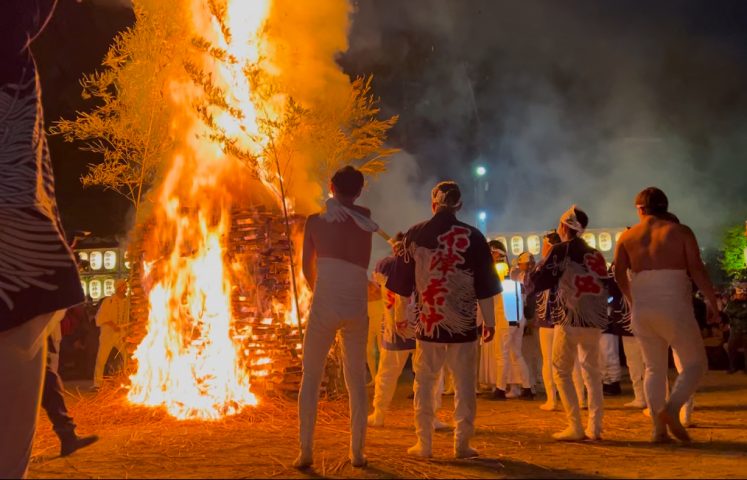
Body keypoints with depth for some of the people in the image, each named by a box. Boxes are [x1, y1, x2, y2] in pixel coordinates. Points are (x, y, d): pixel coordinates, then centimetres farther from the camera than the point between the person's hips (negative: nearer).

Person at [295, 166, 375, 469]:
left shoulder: (316, 221, 4)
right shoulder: (365, 222, 9)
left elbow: (307, 268, 13)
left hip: (325, 305, -2)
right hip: (357, 306, 2)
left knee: (311, 378, 7)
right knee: (356, 380, 11)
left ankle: (305, 451, 2)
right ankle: (357, 451, 11)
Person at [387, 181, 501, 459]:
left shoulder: (415, 235, 0)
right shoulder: (472, 236, -5)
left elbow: (402, 282, 6)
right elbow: (484, 285, -3)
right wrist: (489, 321, 5)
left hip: (427, 322, 1)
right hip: (463, 324, -1)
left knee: (424, 385, 11)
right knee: (464, 386, 8)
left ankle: (424, 444, 14)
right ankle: (462, 444, 11)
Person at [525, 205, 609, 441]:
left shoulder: (560, 250, -7)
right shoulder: (596, 254, 10)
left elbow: (533, 283, -7)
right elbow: (605, 287, 15)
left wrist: (545, 257, 5)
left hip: (569, 320, -6)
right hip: (595, 322, 6)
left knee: (562, 372, 3)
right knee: (591, 371, 13)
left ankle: (575, 426, -3)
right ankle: (595, 426, 11)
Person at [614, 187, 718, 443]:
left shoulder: (627, 236, 8)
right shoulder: (681, 232, 0)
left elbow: (619, 275, 5)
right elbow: (697, 270, -7)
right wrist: (712, 301, 0)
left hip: (642, 311, 4)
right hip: (674, 309, -4)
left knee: (654, 368, 15)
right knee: (695, 363, 8)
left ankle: (658, 428, 8)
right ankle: (672, 408, -14)